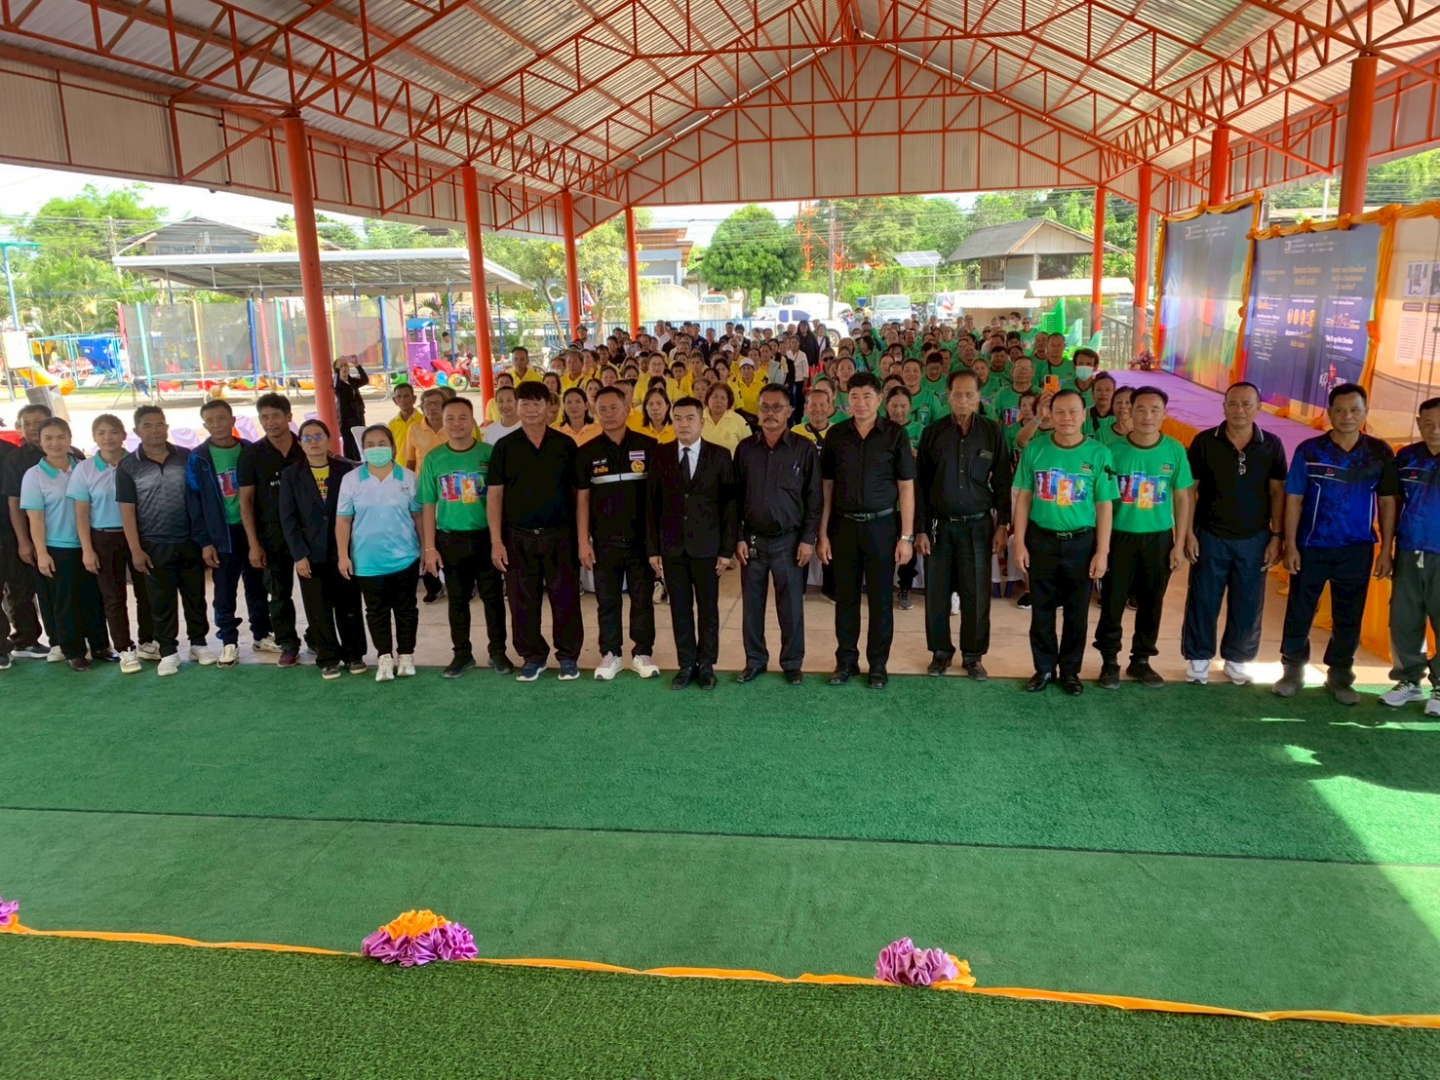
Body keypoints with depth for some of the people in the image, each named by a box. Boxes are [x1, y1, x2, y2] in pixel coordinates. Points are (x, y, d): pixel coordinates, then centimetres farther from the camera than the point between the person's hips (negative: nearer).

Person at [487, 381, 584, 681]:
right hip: (518, 537, 1)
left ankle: (568, 656, 17)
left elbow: (577, 492, 4)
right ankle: (532, 657, 21)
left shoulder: (565, 444, 3)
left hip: (559, 535, -1)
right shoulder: (505, 446, 3)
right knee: (523, 601, 7)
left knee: (565, 598, 3)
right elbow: (494, 495, 2)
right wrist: (496, 541, -4)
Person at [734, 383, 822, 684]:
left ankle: (792, 663, 19)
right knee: (752, 604, 8)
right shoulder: (745, 448, 3)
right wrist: (738, 538, 1)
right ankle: (755, 661, 22)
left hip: (789, 540, -2)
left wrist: (808, 539, -7)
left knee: (791, 606, 4)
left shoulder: (804, 448, -4)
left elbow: (813, 498, -3)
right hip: (752, 540, 2)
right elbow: (735, 496, 6)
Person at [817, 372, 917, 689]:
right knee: (845, 597, 9)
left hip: (881, 525, -2)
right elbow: (826, 486, 5)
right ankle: (846, 660, 22)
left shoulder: (895, 434, -4)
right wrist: (823, 534, 1)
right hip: (844, 525, 2)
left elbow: (906, 488, -3)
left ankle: (878, 664, 19)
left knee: (880, 599, 6)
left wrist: (906, 537, -7)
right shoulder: (836, 435, 2)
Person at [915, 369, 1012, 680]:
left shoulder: (992, 432, 0)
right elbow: (920, 484, 2)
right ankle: (940, 651, 22)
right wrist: (920, 529, -2)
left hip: (978, 525, 0)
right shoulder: (933, 432, 1)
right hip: (939, 525, 1)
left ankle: (974, 655, 18)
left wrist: (1002, 525, -2)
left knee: (976, 594, 4)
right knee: (937, 593, 6)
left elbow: (1002, 482, 4)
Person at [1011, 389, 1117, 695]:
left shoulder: (1098, 454, -6)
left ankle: (1070, 670, 27)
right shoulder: (1035, 449, -4)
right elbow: (1023, 498, 1)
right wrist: (1019, 542, -3)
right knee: (1041, 610, 10)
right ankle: (1044, 668, 25)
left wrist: (1102, 552, -5)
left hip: (1081, 542, 0)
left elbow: (1104, 506, -3)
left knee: (1076, 612, 11)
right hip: (1041, 540, 1)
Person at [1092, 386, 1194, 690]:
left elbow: (1183, 498, 3)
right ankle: (1110, 661, 18)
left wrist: (1179, 544, 0)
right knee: (1112, 602, 3)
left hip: (1159, 538, 2)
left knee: (1151, 603, 11)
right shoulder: (1114, 450, -8)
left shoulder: (1175, 451, -3)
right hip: (1120, 536, -2)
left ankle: (1141, 660, 26)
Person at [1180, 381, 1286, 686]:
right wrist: (1188, 532, -7)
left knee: (1248, 606, 10)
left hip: (1254, 540, 2)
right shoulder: (1204, 441, -7)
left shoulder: (1271, 445, -2)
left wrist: (1276, 537, -1)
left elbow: (1277, 493, 2)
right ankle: (1198, 658, 21)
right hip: (1210, 537, -1)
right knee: (1202, 602, 6)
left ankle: (1238, 660, 26)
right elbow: (1189, 490, -3)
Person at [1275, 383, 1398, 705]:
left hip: (1357, 550, 1)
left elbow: (1387, 502, 4)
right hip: (1311, 547, -1)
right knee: (1299, 613, 6)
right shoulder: (1309, 450, -5)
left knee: (1348, 618, 10)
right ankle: (1293, 671, 22)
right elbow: (1293, 500, -3)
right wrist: (1290, 545, -8)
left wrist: (1386, 550, 1)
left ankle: (1340, 677, 25)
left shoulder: (1380, 453, -1)